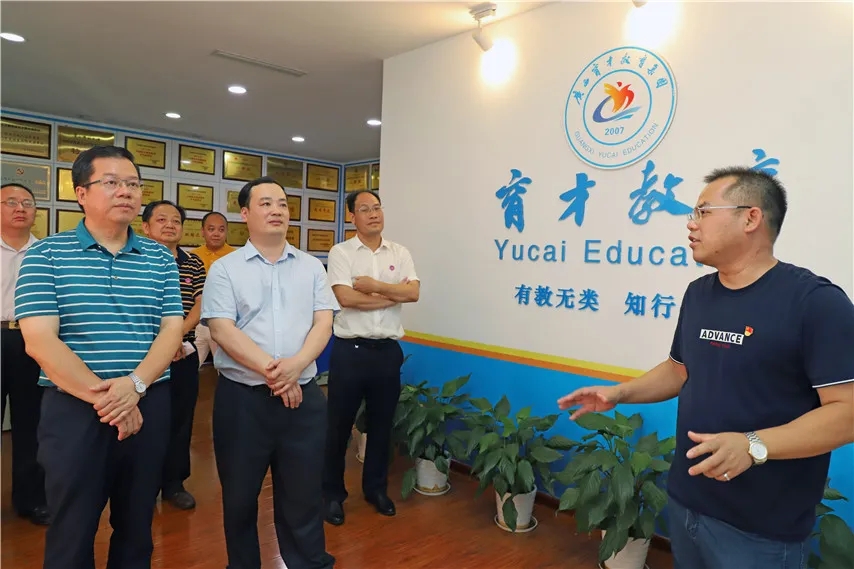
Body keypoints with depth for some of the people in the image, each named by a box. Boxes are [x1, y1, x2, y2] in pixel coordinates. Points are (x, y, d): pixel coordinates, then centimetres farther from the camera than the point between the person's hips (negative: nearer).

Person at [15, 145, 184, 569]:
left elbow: (171, 330, 0)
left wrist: (135, 384, -17)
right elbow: (39, 340, -11)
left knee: (138, 525, 15)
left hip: (148, 406, 3)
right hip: (73, 408, -2)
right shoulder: (46, 255, -2)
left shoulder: (160, 258, 6)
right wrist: (102, 396, -15)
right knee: (72, 533, 10)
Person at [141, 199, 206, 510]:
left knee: (180, 418, 9)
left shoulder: (194, 264, 8)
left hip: (184, 353, 3)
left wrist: (177, 335, -15)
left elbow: (200, 306, 1)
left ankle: (174, 482, 22)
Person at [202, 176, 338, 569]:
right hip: (242, 397, -1)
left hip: (303, 396, 2)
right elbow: (221, 330, -9)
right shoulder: (224, 269, 1)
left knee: (303, 492, 11)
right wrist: (269, 370, -17)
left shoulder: (311, 267, 8)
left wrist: (296, 363, -17)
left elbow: (323, 323, 0)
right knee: (240, 495, 14)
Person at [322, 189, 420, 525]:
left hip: (388, 350, 4)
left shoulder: (400, 253, 6)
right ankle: (332, 492, 25)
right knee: (339, 425, 8)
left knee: (381, 424, 15)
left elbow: (414, 292, -7)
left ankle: (376, 488, 33)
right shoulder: (341, 252, -4)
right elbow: (344, 297, -17)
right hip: (350, 350, -3)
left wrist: (373, 286, -15)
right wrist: (394, 294, -11)